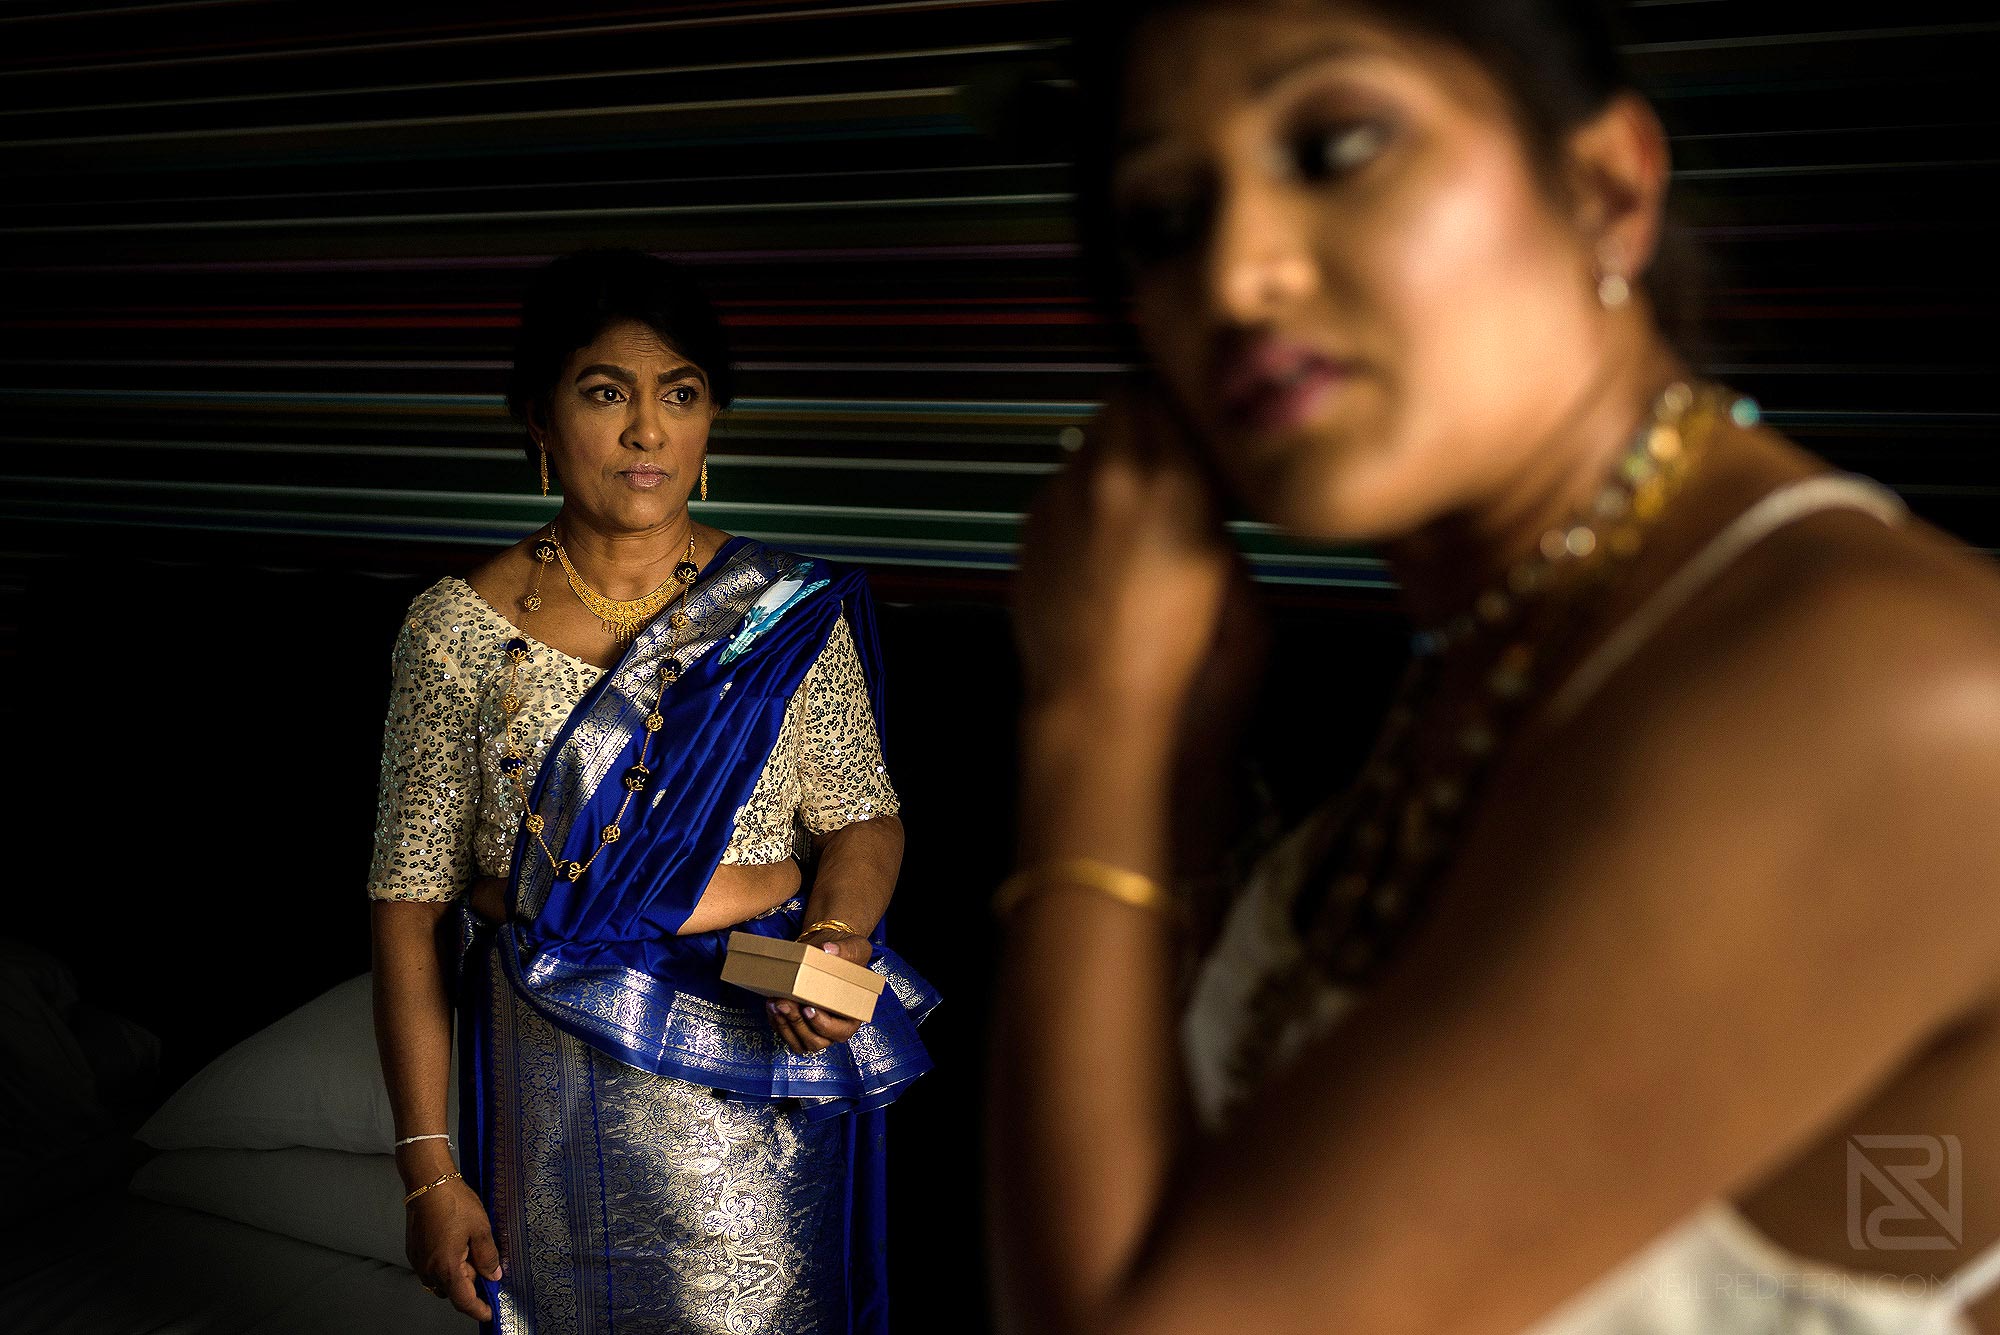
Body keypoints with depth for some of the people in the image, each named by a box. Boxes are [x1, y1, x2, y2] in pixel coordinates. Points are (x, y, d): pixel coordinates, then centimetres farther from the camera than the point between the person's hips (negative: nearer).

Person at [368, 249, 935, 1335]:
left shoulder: (790, 613, -4)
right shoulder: (458, 631, -6)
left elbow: (861, 817, 2)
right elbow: (411, 906, -5)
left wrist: (836, 940, -21)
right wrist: (430, 1169, -7)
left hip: (763, 1068, 1)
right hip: (559, 1095, 0)